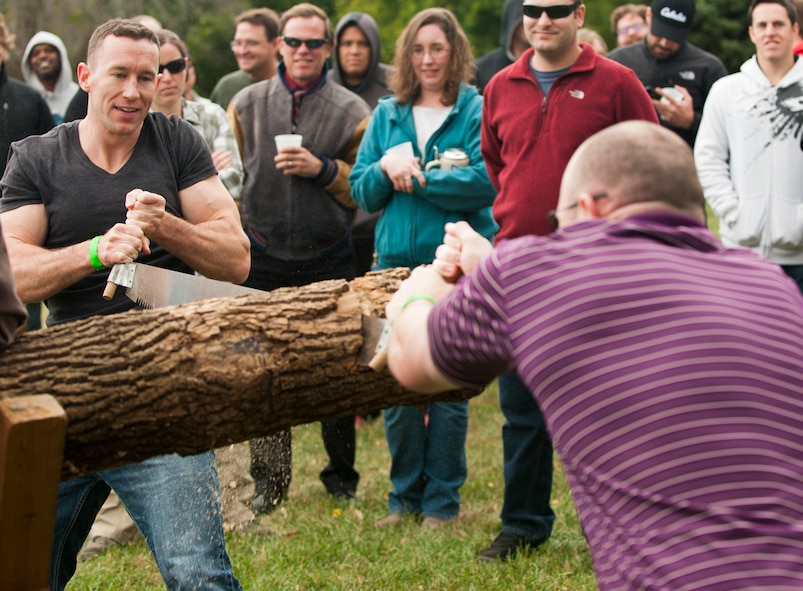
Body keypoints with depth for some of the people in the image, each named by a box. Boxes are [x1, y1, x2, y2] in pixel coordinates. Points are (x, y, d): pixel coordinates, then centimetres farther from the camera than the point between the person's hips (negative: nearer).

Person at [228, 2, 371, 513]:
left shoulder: (351, 111, 1)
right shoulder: (248, 103, 7)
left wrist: (323, 169, -14)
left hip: (328, 257, -1)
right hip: (265, 259, 1)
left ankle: (341, 476, 22)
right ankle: (269, 481, 17)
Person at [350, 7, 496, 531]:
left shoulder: (477, 111, -1)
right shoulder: (387, 115, 14)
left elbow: (486, 181, -16)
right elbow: (362, 192, 11)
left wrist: (417, 178, -13)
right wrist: (386, 167, -9)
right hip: (397, 261, 4)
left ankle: (442, 500, 13)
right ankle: (405, 495, 20)